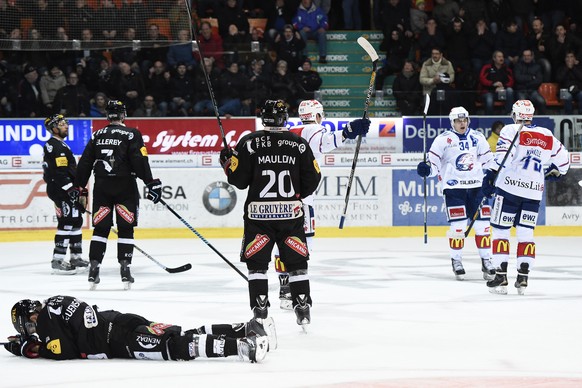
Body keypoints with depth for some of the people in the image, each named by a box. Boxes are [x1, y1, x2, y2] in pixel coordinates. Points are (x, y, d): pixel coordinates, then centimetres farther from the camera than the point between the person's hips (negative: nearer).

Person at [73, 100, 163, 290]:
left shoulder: (97, 135, 8)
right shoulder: (131, 134, -4)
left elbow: (85, 163, 9)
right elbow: (140, 161, -13)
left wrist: (78, 186, 16)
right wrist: (151, 183, -11)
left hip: (101, 187, 3)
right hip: (125, 187, -3)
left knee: (100, 228, 7)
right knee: (126, 229, 3)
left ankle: (94, 268, 0)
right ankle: (125, 269, -3)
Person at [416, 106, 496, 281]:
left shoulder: (477, 137, 9)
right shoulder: (444, 139, -2)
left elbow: (488, 159, 18)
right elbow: (434, 161, -4)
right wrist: (426, 168, -22)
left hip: (476, 185, 3)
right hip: (453, 186, -3)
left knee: (482, 224, 2)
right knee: (458, 225, -7)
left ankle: (486, 261, 11)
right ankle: (456, 261, 7)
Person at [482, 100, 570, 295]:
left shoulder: (511, 130, -3)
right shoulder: (547, 135, 11)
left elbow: (503, 154, -19)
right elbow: (563, 158, 21)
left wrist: (490, 176, -19)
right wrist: (554, 172, 40)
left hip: (510, 186, -4)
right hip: (534, 192, 4)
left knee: (500, 230, 3)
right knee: (525, 233, 10)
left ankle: (501, 276, -5)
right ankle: (522, 278, 1)